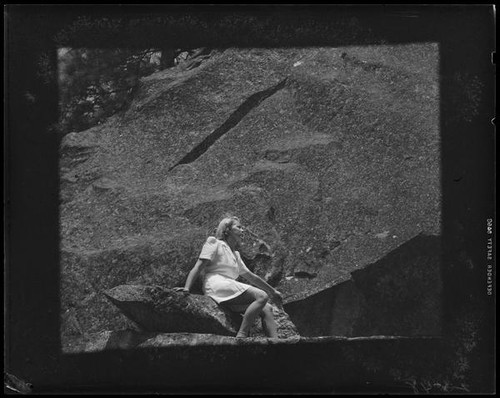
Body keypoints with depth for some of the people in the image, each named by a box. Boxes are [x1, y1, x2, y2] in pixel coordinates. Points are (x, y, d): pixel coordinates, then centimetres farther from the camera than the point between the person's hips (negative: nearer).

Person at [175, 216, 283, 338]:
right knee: (262, 296, -25)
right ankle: (242, 335, -31)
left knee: (266, 309, -8)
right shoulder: (214, 243, 9)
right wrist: (187, 288, -14)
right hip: (217, 285, -8)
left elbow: (251, 277, 35)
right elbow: (198, 267, -1)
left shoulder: (236, 255, 31)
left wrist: (272, 291, 39)